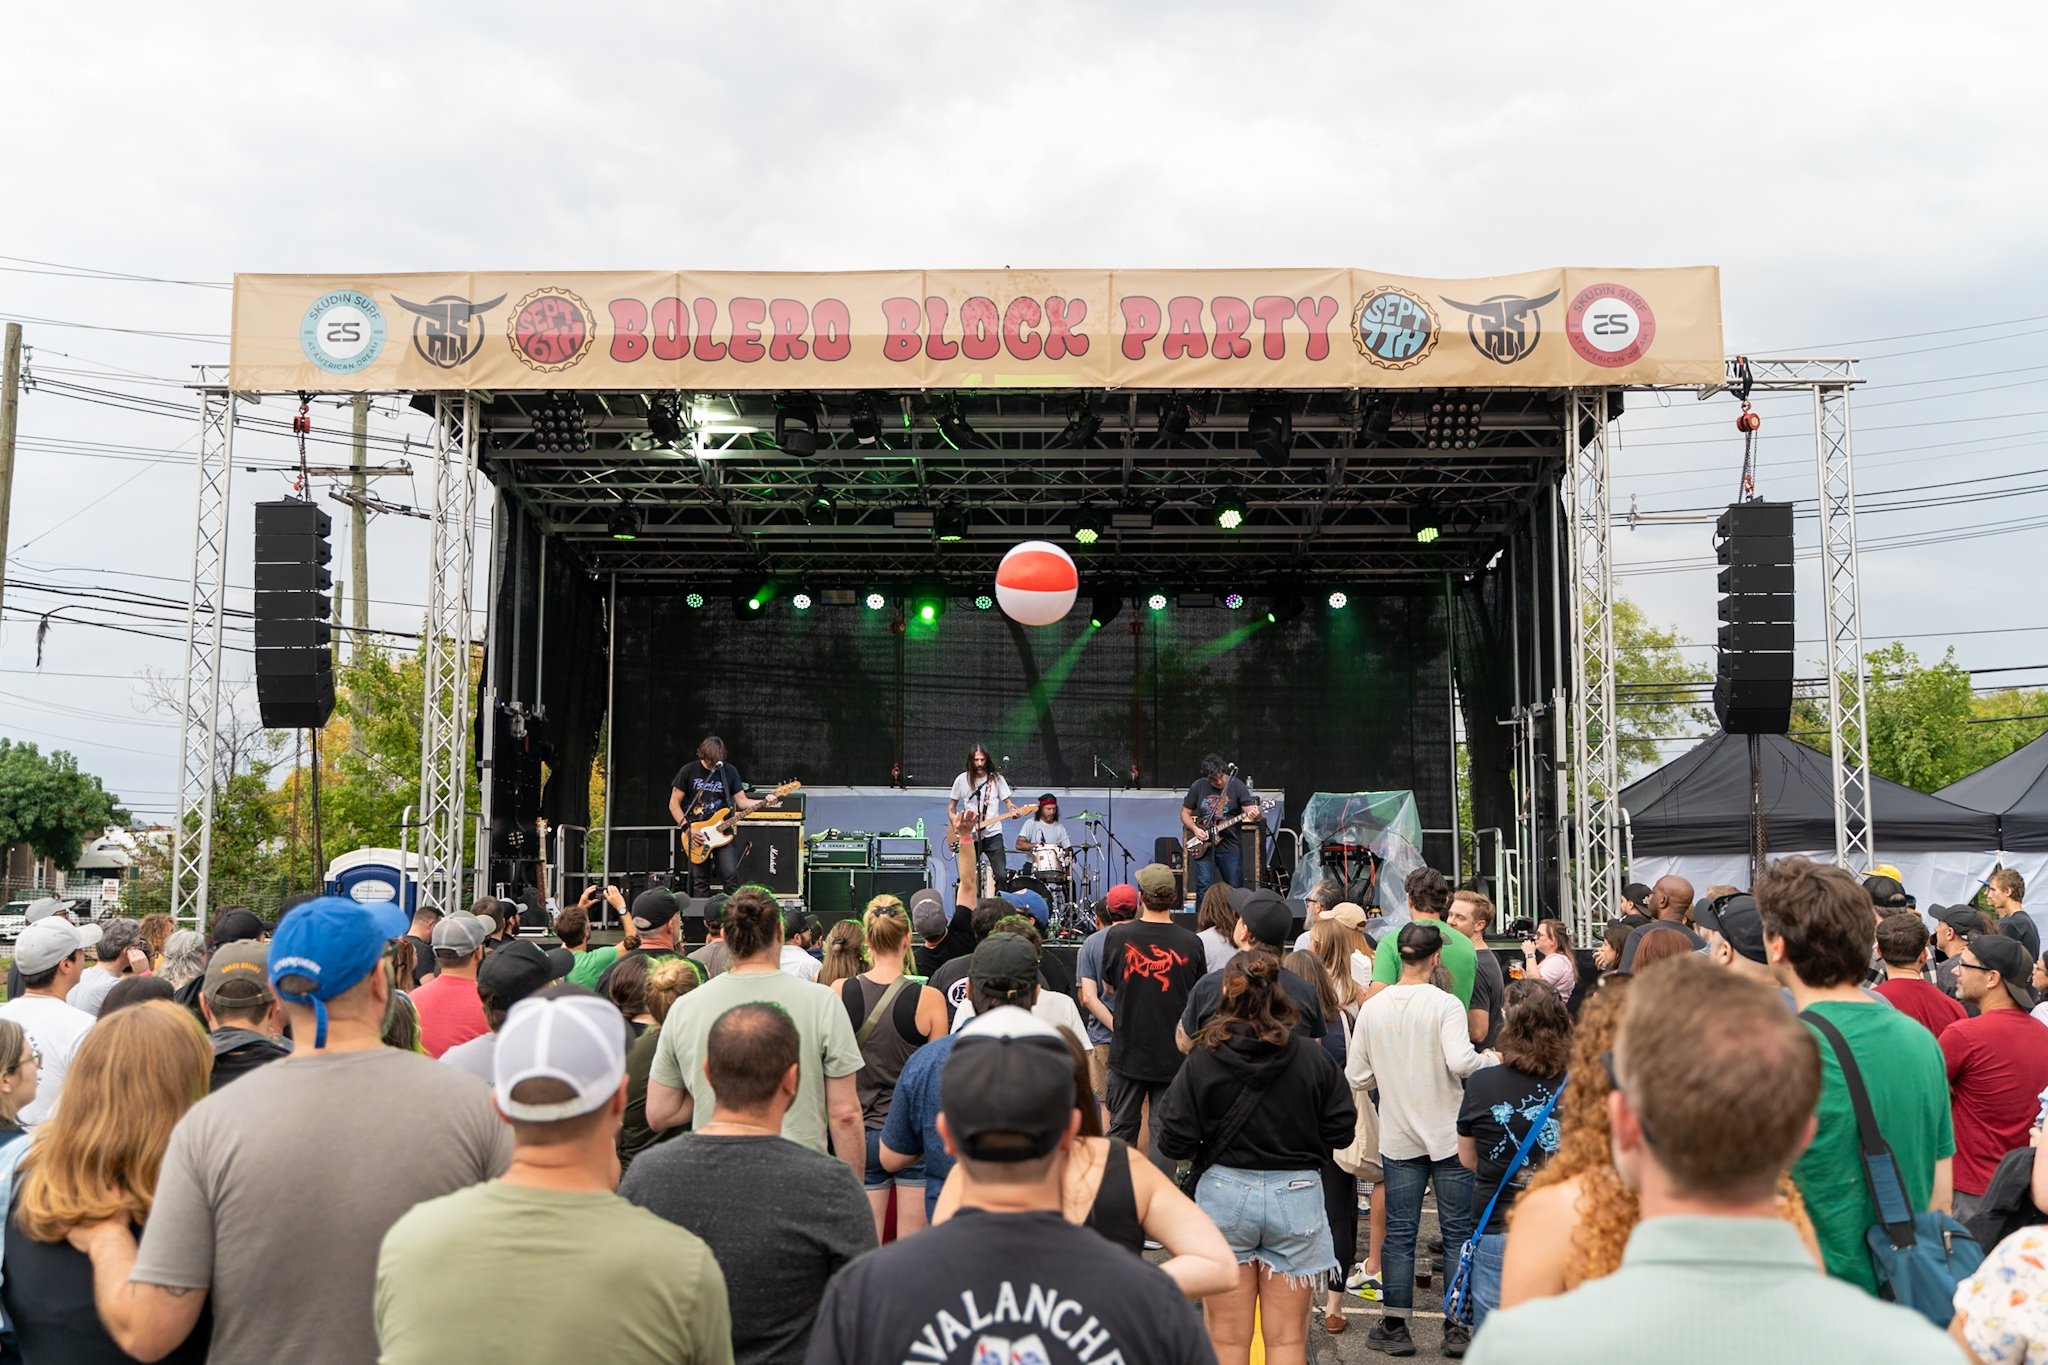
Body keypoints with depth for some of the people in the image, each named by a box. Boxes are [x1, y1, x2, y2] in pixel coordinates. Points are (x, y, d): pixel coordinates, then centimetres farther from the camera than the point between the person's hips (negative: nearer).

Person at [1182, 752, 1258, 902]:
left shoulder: (1237, 786, -3)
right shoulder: (1198, 787, 2)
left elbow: (1250, 810, -9)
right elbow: (1185, 813, 10)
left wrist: (1254, 814, -33)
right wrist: (1195, 829, -8)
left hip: (1230, 846, -1)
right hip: (1203, 846, 1)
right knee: (1204, 888, -4)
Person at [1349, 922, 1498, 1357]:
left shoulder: (1372, 1009, -1)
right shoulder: (1445, 1004, -12)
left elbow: (1355, 1077, 2)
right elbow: (1461, 1061, -25)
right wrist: (1494, 1059, -6)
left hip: (1398, 1138, 3)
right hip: (1449, 1136, -3)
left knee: (1399, 1234, 9)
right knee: (1457, 1233, 7)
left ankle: (1395, 1325, 13)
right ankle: (1457, 1328, 10)